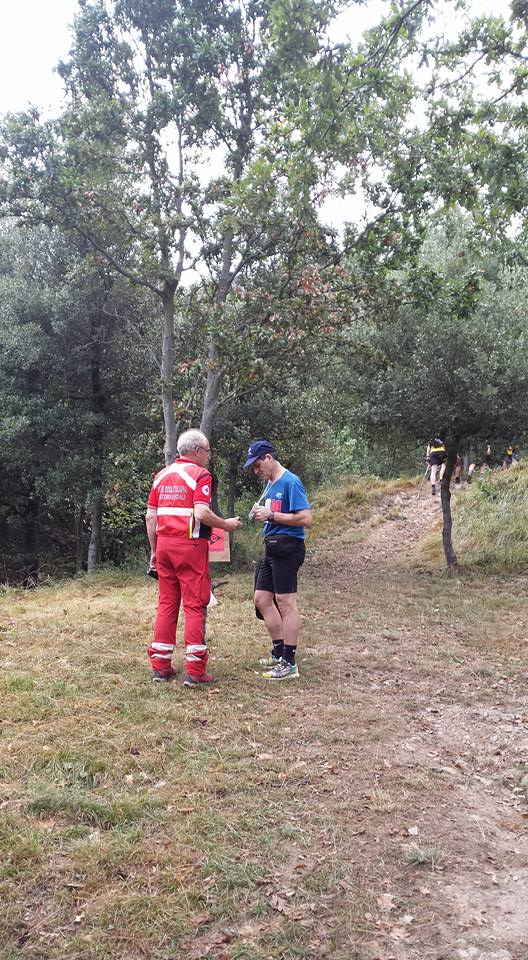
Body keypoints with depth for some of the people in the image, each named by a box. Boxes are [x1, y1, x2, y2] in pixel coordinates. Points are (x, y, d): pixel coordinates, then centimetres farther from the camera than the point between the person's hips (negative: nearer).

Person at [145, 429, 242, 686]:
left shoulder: (162, 475, 14)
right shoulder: (200, 474, -7)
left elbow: (150, 516, 11)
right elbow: (201, 513, -19)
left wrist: (154, 550, 17)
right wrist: (226, 525, -4)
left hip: (164, 544, 6)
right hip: (190, 546, -6)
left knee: (166, 603, 12)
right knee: (195, 605, -1)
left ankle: (160, 665, 16)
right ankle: (194, 670, 0)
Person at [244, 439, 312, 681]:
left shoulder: (290, 482, -12)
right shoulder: (269, 483, 15)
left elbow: (305, 519, -18)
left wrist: (271, 515, -17)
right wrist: (260, 513, 6)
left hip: (287, 547, -10)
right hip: (271, 547, 10)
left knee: (285, 602, -5)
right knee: (262, 600, 12)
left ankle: (289, 663, 3)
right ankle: (279, 651, 25)